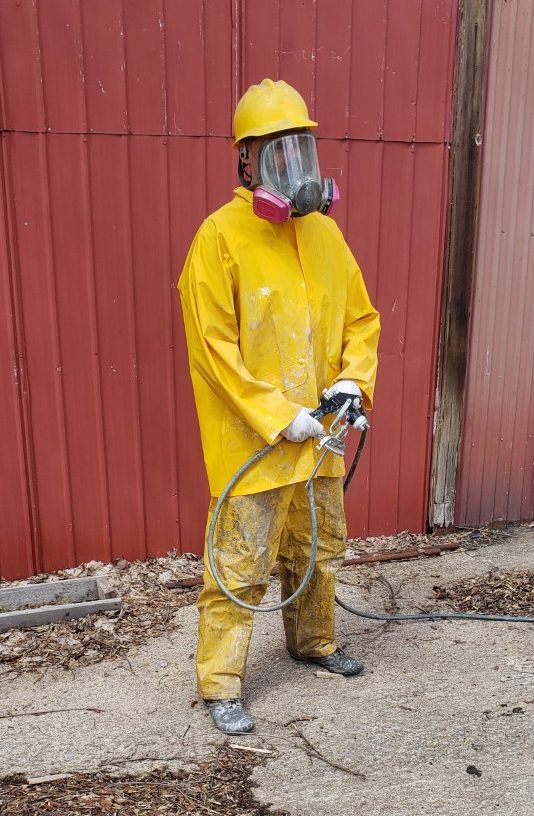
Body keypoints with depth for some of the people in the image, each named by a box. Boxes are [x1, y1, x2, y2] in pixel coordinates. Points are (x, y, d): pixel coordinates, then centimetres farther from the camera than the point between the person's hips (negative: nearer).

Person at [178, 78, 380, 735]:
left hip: (319, 439, 7)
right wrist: (278, 418, -19)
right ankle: (220, 684, 23)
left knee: (319, 552, 22)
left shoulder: (325, 233, 7)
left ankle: (313, 642, 46)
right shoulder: (221, 237, -13)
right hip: (250, 443, -6)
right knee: (240, 567, 3)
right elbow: (212, 348, -17)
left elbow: (361, 318, 13)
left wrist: (351, 381, -5)